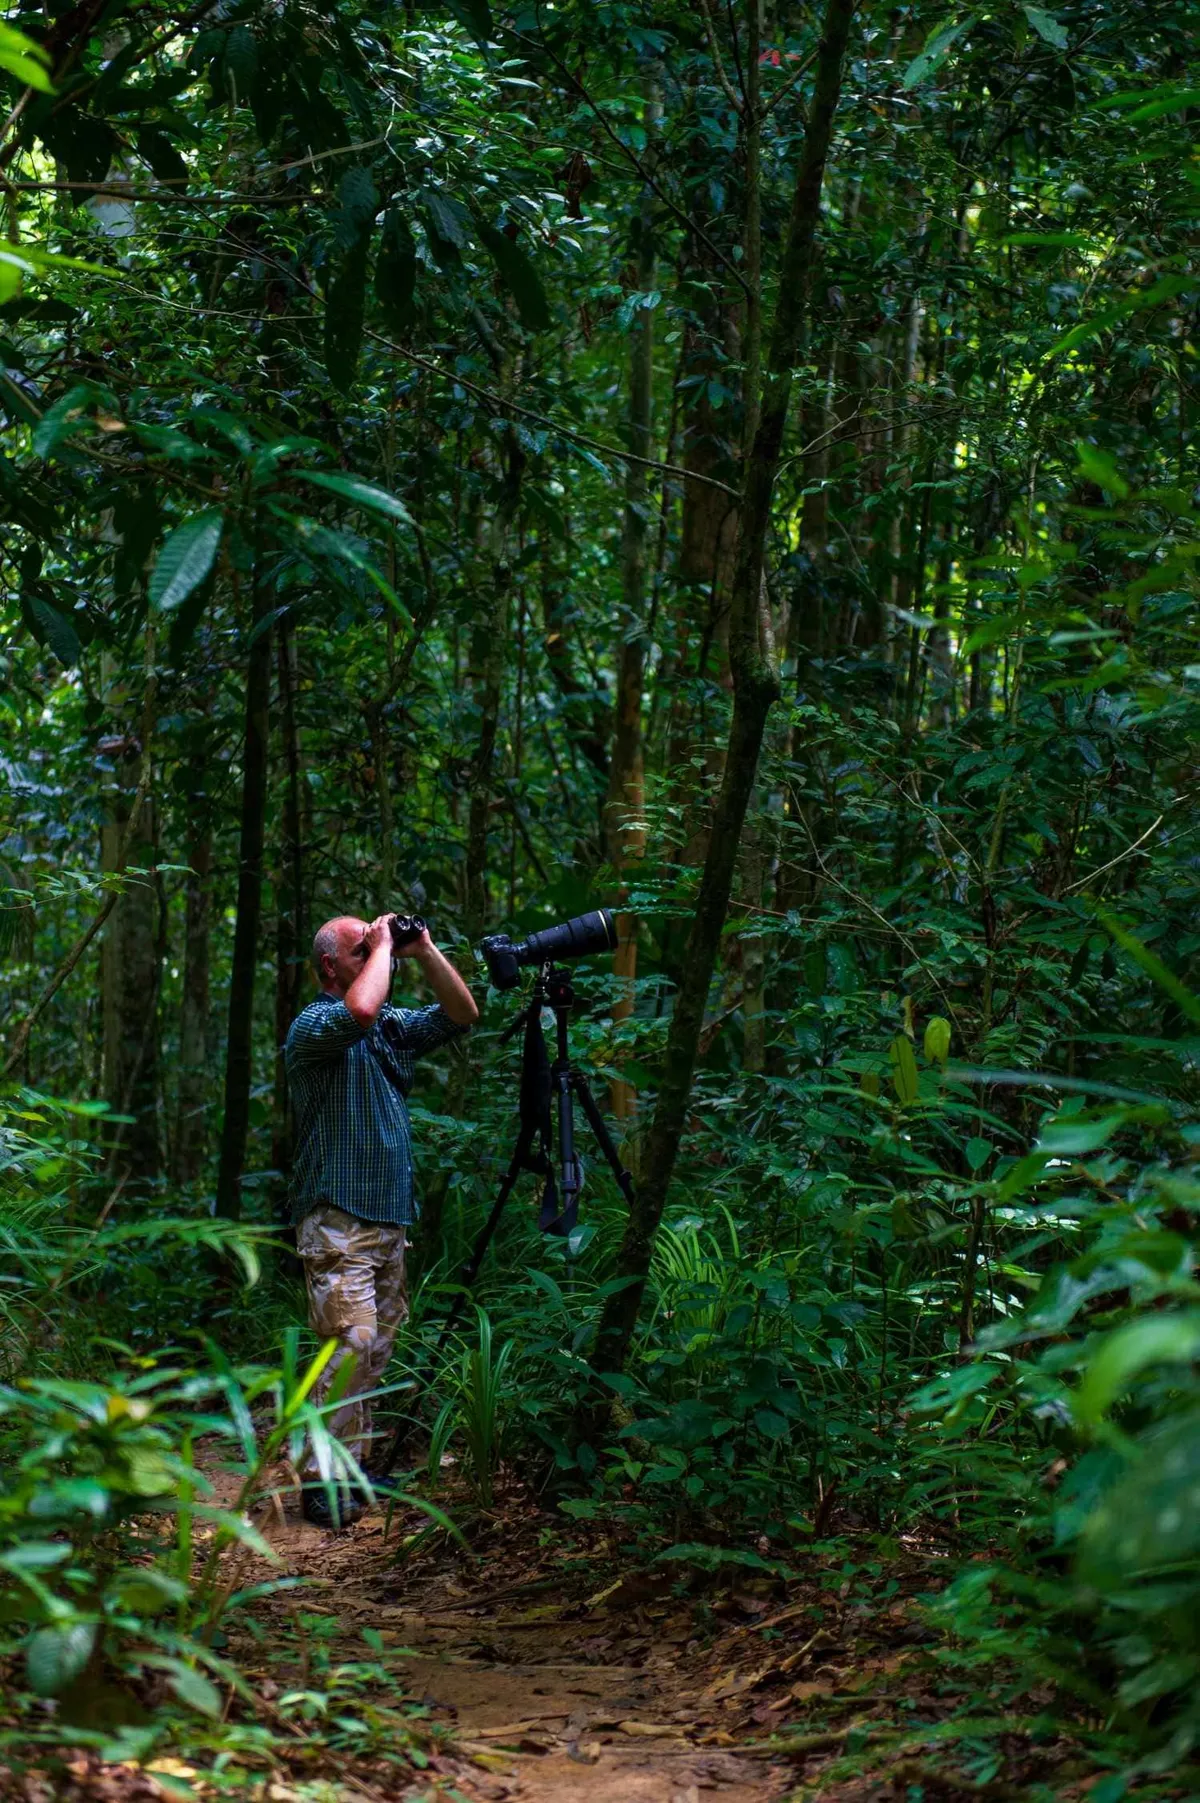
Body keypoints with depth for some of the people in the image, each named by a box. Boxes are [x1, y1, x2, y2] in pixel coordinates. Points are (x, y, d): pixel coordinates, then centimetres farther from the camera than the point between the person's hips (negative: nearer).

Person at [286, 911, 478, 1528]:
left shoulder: (394, 1025, 15)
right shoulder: (313, 1025, -10)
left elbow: (462, 1015, 14)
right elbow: (360, 1009, -32)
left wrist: (424, 951, 4)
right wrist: (383, 947, -16)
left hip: (391, 1217, 8)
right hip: (337, 1220, -8)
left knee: (376, 1349, 11)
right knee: (351, 1345, -14)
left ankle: (354, 1462, 19)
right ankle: (320, 1479, -10)